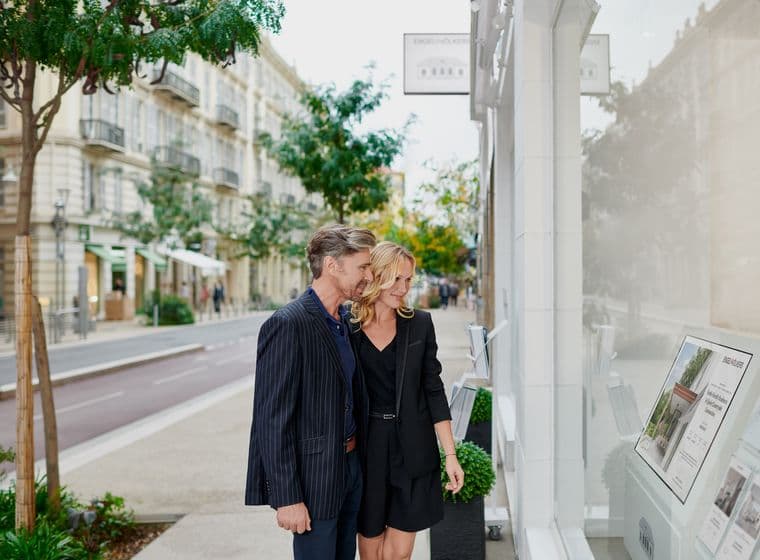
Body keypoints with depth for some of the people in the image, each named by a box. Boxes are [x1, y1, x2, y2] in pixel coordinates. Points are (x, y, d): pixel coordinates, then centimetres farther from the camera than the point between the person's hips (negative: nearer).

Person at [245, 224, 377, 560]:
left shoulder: (344, 323, 8)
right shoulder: (287, 324, -18)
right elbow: (272, 418, -20)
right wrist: (287, 497, -19)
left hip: (351, 466, 8)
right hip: (315, 476, -8)